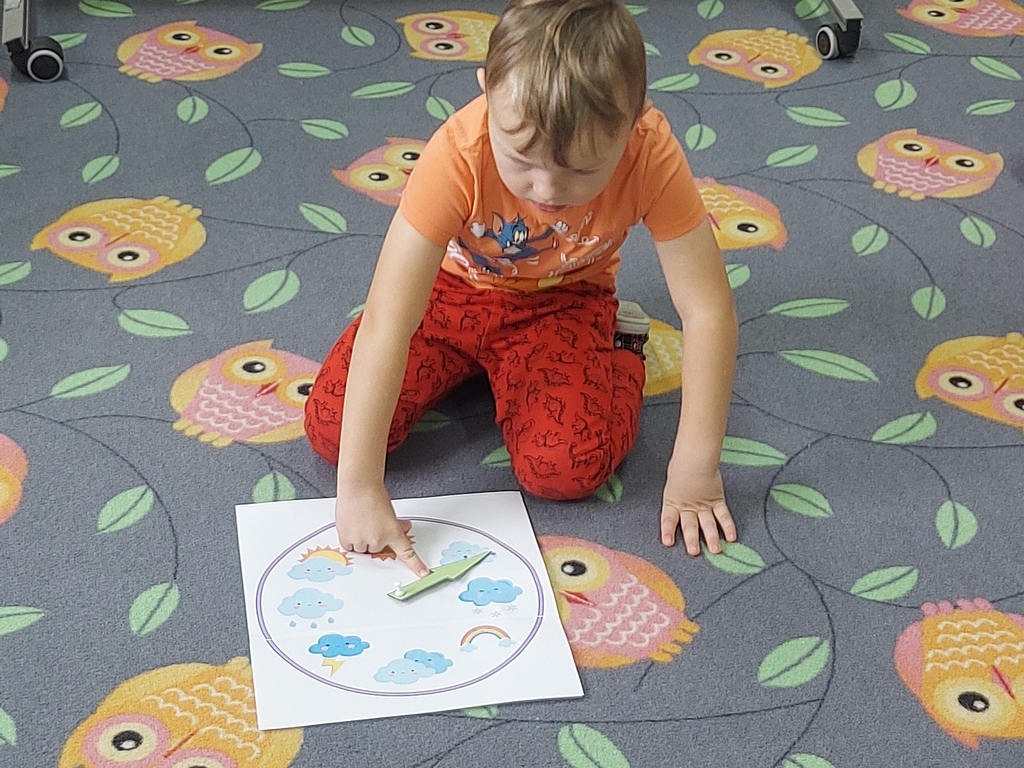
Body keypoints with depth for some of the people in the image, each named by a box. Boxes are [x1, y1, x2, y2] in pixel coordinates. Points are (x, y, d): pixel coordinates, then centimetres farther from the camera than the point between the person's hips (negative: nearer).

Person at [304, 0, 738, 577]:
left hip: (563, 305, 0)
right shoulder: (458, 155, -36)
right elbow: (384, 325, -37)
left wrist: (696, 465, -26)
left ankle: (620, 346, 9)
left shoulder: (652, 155, -32)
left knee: (565, 470, -23)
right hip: (454, 290, 1)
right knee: (333, 431, -14)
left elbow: (708, 309, -25)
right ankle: (469, 366, 14)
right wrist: (360, 487, -39)